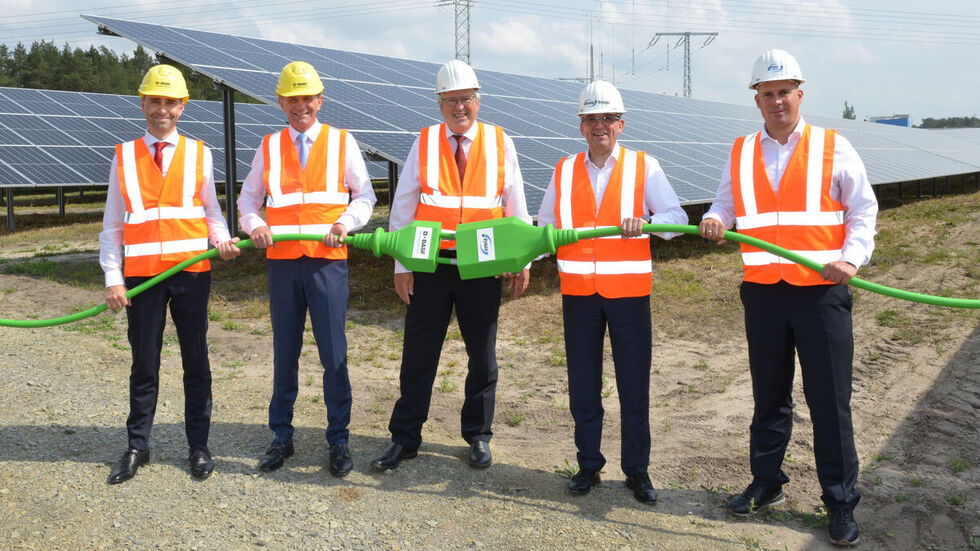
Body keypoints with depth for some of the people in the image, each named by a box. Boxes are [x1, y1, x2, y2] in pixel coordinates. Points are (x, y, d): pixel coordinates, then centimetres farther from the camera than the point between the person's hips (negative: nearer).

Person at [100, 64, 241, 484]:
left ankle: (198, 446, 18)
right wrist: (112, 279, -2)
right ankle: (137, 447, 21)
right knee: (144, 364, 7)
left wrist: (221, 239, -9)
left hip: (192, 271, 0)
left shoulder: (198, 154, 7)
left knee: (196, 362, 7)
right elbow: (112, 226, 6)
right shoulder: (124, 157, 6)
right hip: (141, 275, 0)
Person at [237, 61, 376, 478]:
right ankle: (281, 437, 23)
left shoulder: (343, 143, 6)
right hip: (282, 260, 2)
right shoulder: (269, 147, 11)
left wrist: (347, 222, -10)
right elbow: (248, 198, 14)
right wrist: (254, 225, -6)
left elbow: (365, 195, 8)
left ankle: (339, 440, 12)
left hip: (327, 260, -2)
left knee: (334, 354, 0)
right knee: (284, 353, 11)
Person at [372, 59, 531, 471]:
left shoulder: (500, 143, 3)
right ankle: (404, 438, 18)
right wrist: (402, 265, -3)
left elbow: (516, 208, 7)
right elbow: (402, 207, 2)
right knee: (418, 355, 6)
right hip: (430, 265, 0)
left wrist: (521, 261, 3)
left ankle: (478, 436, 26)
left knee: (483, 356, 10)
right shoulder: (424, 143, 1)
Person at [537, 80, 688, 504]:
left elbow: (677, 216, -6)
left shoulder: (643, 167, 1)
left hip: (629, 292, -2)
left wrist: (646, 223, -26)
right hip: (578, 292, 2)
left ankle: (637, 470, 19)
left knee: (634, 386, 4)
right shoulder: (564, 171, 9)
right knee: (582, 385, 9)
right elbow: (545, 228, 13)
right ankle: (588, 465, 25)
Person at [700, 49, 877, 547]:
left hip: (821, 293, -3)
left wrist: (852, 257, -12)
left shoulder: (833, 148, 3)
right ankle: (766, 484, 29)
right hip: (763, 293, 3)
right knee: (768, 397, 14)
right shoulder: (741, 154, 10)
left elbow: (863, 209, 4)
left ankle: (841, 502, 14)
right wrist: (714, 221, -10)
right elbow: (726, 205, 14)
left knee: (830, 402, 1)